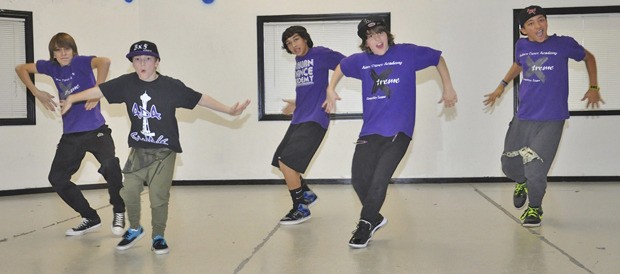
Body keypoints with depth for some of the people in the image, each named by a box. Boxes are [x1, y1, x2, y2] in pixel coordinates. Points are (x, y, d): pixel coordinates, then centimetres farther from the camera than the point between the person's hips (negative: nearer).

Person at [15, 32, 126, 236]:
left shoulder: (81, 62, -10)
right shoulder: (52, 67, 7)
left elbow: (104, 61, -31)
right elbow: (21, 69, 19)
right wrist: (37, 93, 6)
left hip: (95, 129, -7)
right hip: (70, 134, 7)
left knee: (110, 165, -31)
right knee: (57, 178, 6)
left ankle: (119, 213, -7)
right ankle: (91, 219, 20)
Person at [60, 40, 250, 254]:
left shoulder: (171, 86, -10)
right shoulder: (127, 83, -3)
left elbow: (200, 99, -8)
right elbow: (99, 91, -1)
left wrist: (229, 110, -11)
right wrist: (72, 99, -4)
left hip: (164, 151, -3)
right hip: (138, 149, 3)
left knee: (158, 195, -5)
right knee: (128, 191, 1)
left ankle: (158, 236, 18)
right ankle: (135, 229, 27)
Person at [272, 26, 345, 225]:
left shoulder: (320, 54, -8)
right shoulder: (298, 60, 15)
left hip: (314, 119, -9)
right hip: (299, 119, 9)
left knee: (286, 163, -14)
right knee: (281, 162, 11)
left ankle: (301, 209, 2)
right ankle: (307, 194, 31)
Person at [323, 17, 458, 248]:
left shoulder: (407, 53, -1)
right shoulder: (360, 61, 8)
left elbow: (437, 58, 12)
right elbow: (341, 67, 30)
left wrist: (448, 88, 10)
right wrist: (331, 89, 21)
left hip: (398, 132, -4)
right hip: (369, 131, 4)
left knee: (378, 182, -12)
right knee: (358, 179, 2)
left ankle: (365, 225, 10)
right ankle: (375, 218, 28)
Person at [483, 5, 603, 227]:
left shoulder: (563, 44, -6)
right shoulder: (521, 46, 3)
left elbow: (588, 57, 12)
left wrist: (593, 88, 7)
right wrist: (502, 86, 20)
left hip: (552, 120, -4)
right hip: (523, 118, 4)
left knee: (535, 170, -11)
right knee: (509, 165, 11)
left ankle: (534, 208, 17)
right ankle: (522, 183, 46)